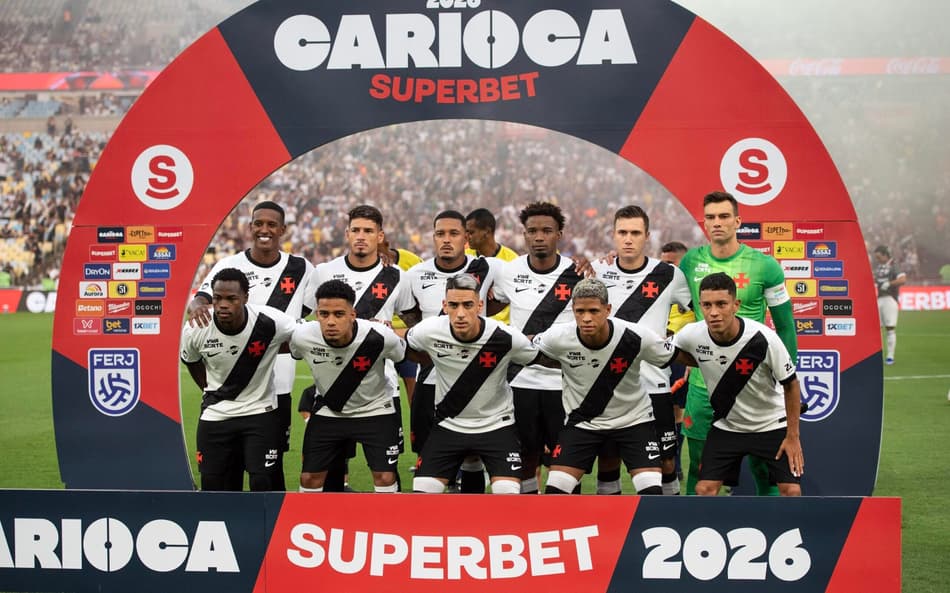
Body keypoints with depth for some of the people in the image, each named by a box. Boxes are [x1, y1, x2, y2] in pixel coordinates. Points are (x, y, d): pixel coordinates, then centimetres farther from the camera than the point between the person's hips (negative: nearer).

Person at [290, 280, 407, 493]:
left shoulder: (379, 337, -30)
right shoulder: (302, 337, -24)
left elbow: (403, 355, -6)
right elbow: (291, 351, 3)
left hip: (375, 409, -2)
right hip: (327, 410, 2)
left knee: (385, 478, -8)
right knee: (309, 478, 3)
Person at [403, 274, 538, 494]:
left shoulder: (506, 338, -22)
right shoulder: (428, 331, -18)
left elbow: (537, 359, -1)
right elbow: (406, 345, 8)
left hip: (496, 424, -2)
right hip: (448, 424, 2)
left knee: (508, 493, -16)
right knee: (422, 491, -5)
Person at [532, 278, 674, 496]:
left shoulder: (635, 337, -23)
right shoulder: (559, 337, -22)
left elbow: (673, 358, -5)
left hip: (633, 419, -1)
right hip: (581, 420, 1)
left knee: (652, 494, -13)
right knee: (554, 493, -7)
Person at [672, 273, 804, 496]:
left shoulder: (763, 338, -28)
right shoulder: (692, 335, -20)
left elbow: (791, 385, -13)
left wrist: (793, 436, -11)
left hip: (772, 425, -2)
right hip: (726, 425, 3)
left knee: (791, 490, -11)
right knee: (704, 489, -6)